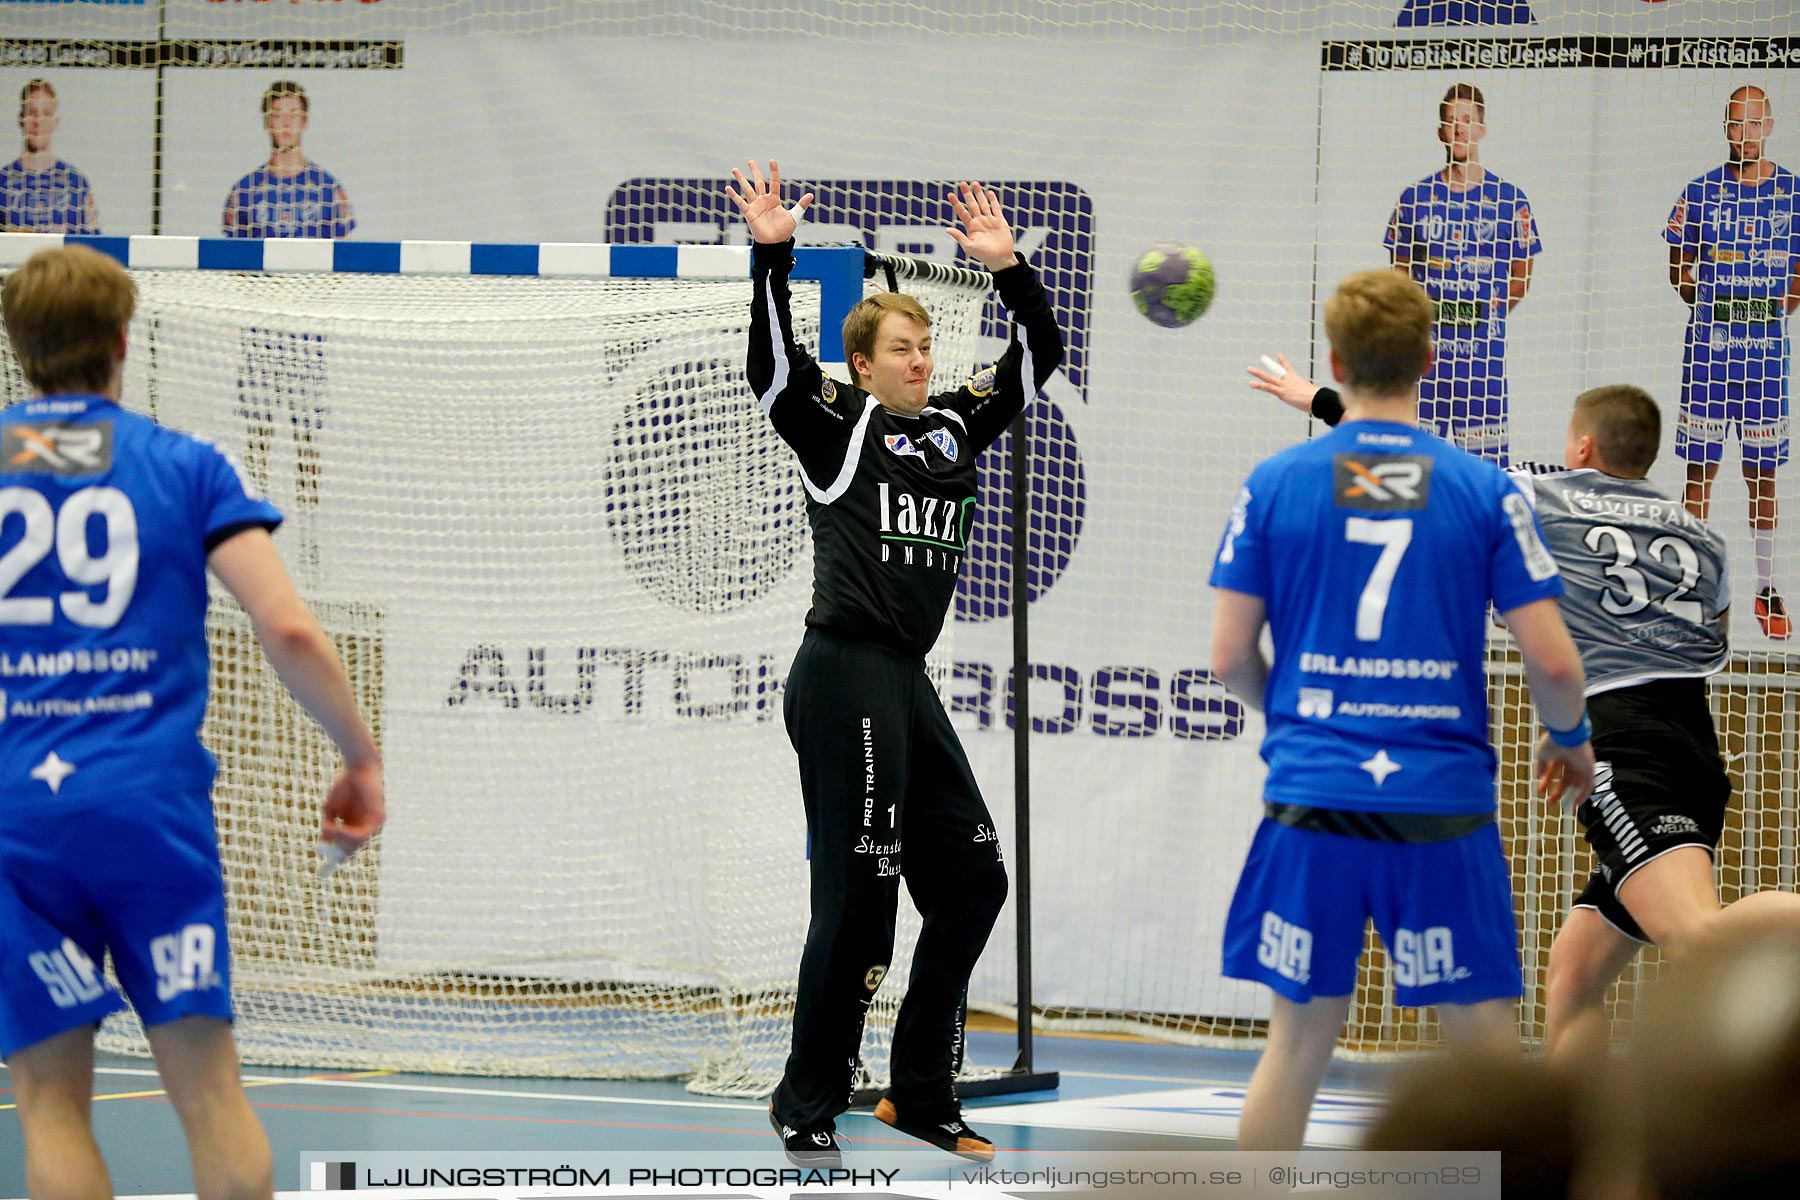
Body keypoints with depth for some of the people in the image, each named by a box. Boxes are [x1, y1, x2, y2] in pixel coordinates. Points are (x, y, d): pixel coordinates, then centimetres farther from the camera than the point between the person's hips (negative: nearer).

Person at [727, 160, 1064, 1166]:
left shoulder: (954, 426, 15)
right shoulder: (834, 424, -1)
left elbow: (1041, 355, 18)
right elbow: (773, 362, -18)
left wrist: (1008, 265, 8)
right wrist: (772, 255, -25)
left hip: (909, 684, 8)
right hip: (843, 677, -8)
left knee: (972, 876, 9)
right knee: (860, 893, -7)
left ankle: (923, 1094, 19)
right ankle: (808, 1106, 4)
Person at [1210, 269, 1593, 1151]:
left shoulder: (1274, 484, 2)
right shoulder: (1486, 491, -1)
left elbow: (1230, 658, 2)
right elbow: (1552, 661, -3)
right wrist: (1569, 738, 18)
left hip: (1312, 806, 1)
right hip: (1445, 806, -1)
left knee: (1299, 1043, 8)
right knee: (1487, 1046, 5)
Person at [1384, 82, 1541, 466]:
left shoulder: (1509, 200, 4)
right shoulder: (1416, 197, 8)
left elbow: (1522, 276, 9)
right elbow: (1400, 273, 12)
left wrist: (1484, 314, -1)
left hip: (1482, 347, -1)